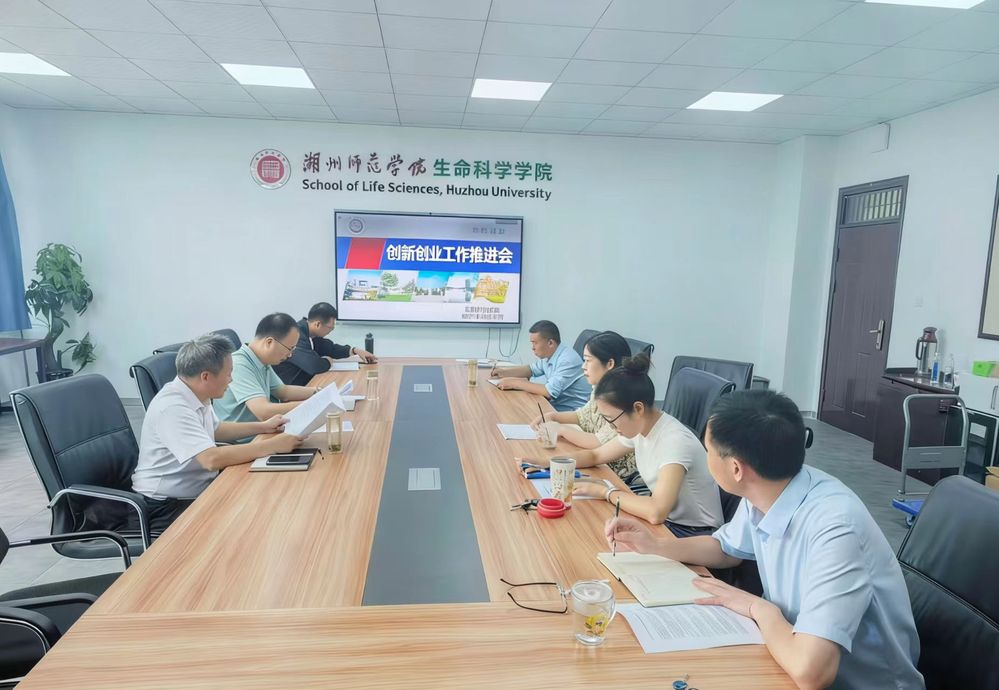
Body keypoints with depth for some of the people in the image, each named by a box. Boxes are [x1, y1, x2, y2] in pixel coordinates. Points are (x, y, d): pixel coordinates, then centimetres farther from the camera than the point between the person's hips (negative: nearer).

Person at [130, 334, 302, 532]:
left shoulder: (195, 395, 3)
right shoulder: (173, 407, -25)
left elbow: (214, 430, 23)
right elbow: (212, 459, -34)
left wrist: (263, 427, 16)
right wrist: (273, 445, -27)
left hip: (197, 491, 9)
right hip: (167, 507, -9)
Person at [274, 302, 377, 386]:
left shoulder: (308, 332, 1)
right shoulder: (296, 336, -24)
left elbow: (330, 348, 17)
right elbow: (314, 366, -31)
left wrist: (355, 350, 6)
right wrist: (327, 362, -10)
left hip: (306, 383, 8)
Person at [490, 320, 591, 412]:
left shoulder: (568, 360, -24)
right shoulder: (548, 355, 4)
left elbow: (550, 391, -30)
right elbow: (532, 369, 23)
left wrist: (515, 383, -22)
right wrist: (504, 372, 9)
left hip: (571, 413, -8)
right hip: (555, 405, 8)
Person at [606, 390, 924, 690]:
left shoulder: (834, 528, -33)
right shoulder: (762, 494, -9)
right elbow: (727, 549, 13)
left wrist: (759, 607, -22)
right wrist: (654, 545, -1)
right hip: (796, 661, 6)